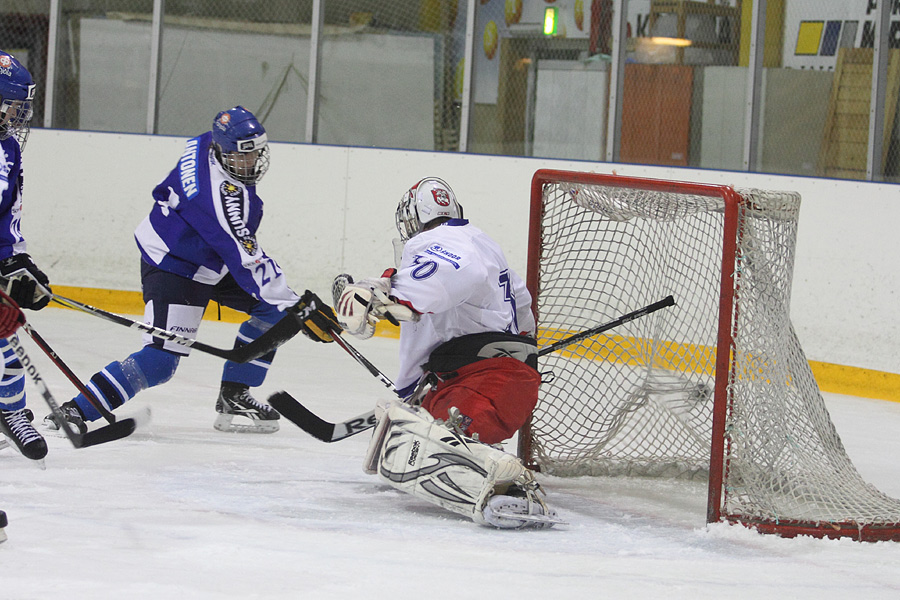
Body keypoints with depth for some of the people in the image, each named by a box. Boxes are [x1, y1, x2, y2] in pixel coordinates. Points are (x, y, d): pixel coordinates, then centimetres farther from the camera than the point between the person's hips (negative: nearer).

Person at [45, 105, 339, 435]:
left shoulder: (204, 145, -8)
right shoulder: (223, 195, -34)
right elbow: (248, 261, -34)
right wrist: (299, 307, -33)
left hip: (210, 259, 10)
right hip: (172, 268, -10)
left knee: (273, 309, 8)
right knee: (160, 360, -19)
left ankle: (233, 397, 12)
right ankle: (75, 411, -17)